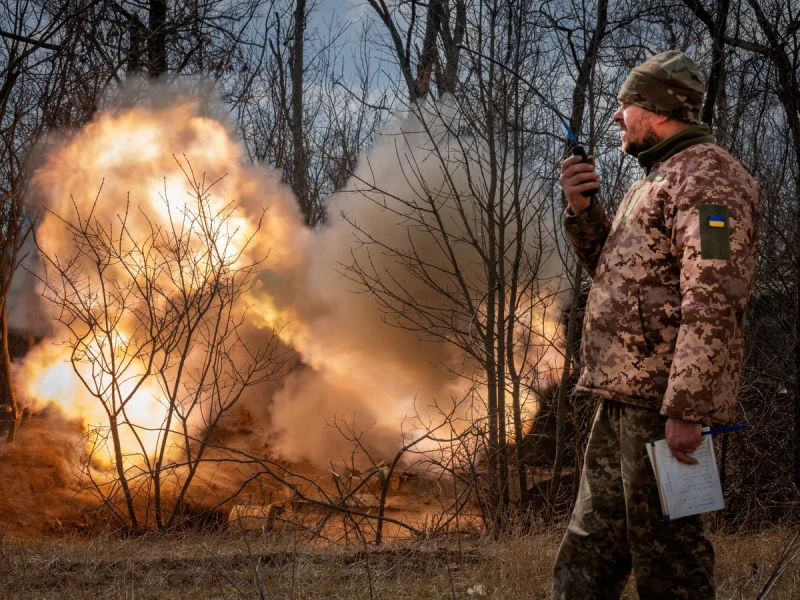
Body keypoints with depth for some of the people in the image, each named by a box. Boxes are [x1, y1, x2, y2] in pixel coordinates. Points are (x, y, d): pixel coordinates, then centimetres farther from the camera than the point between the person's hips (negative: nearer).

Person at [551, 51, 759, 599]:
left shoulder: (708, 176, -12)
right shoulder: (661, 179, 20)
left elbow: (713, 303, -22)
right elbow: (613, 270, 28)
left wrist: (686, 409, -27)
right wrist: (583, 210, 11)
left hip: (663, 401, -10)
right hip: (623, 394, 10)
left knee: (668, 555, -3)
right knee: (591, 548, 16)